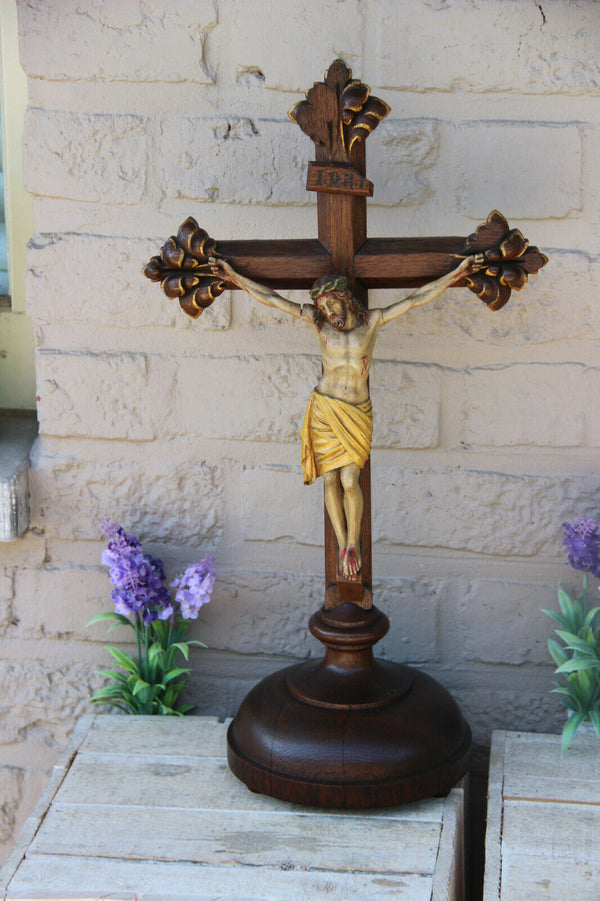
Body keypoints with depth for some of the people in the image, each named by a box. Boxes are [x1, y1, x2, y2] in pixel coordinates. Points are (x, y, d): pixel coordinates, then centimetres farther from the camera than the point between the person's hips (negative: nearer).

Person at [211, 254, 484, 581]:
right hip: (324, 409, 1)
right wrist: (235, 276, 1)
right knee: (330, 479, 1)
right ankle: (342, 546, 13)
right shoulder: (318, 322, 2)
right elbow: (272, 299, 3)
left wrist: (456, 273, -3)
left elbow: (416, 299, 0)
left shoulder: (372, 321, 2)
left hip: (357, 414, -1)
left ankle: (353, 544, 8)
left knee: (350, 480, -10)